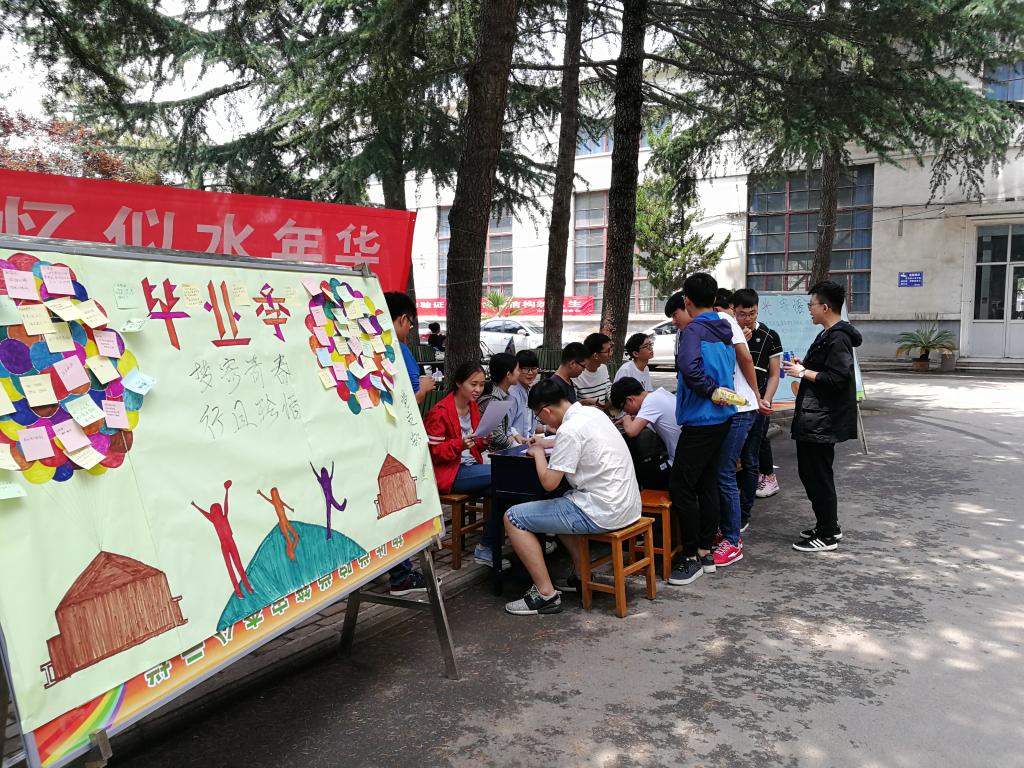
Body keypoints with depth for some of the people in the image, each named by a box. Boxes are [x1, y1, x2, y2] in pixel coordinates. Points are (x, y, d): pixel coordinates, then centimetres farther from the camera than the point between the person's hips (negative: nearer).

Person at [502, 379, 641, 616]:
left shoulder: (569, 430, -19)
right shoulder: (592, 412, 9)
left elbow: (549, 482, -17)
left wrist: (538, 452, -1)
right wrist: (548, 443, 18)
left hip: (602, 512, -9)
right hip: (627, 505, 9)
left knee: (513, 518, -2)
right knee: (561, 503, 35)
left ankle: (546, 594, -1)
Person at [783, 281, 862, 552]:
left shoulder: (838, 339, -17)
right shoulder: (828, 335, 15)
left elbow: (838, 378, -25)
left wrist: (803, 372, -18)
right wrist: (804, 364, 11)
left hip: (822, 422, -11)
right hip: (815, 419, 11)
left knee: (818, 477, -1)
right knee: (810, 473, 18)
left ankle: (827, 536, 10)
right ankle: (828, 526, 30)